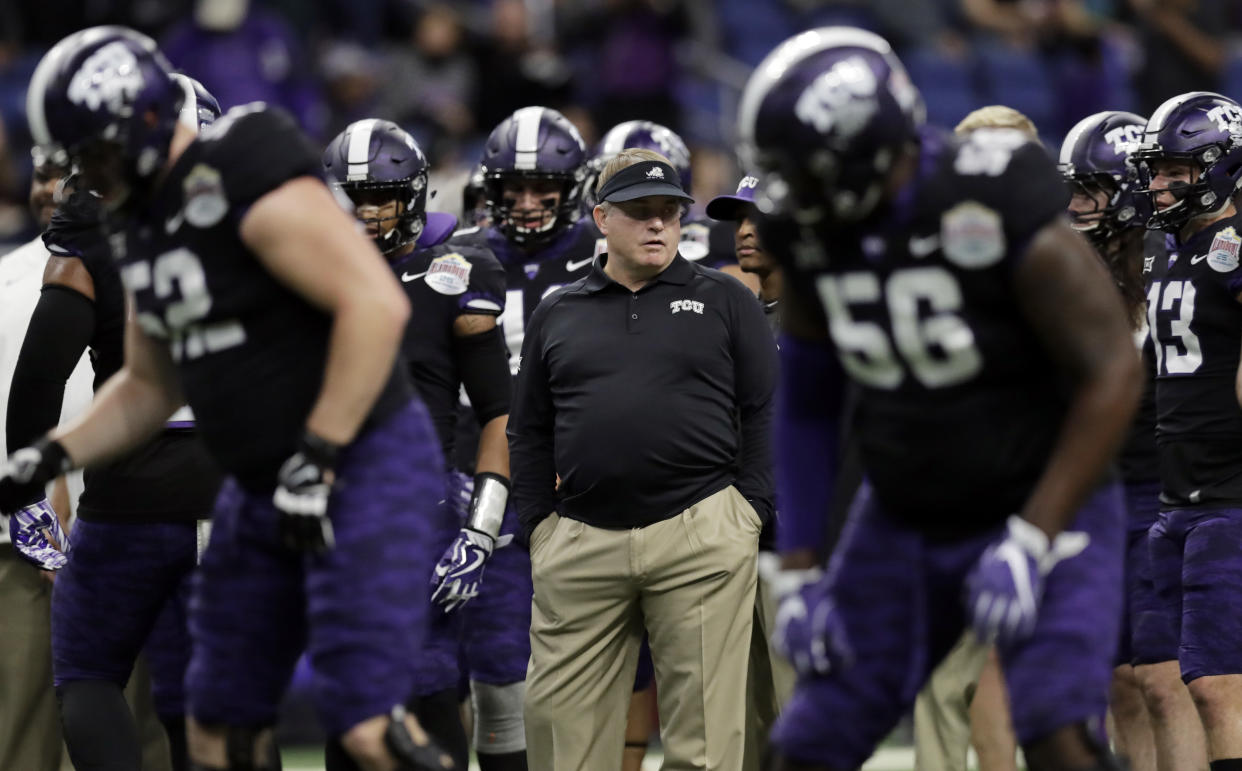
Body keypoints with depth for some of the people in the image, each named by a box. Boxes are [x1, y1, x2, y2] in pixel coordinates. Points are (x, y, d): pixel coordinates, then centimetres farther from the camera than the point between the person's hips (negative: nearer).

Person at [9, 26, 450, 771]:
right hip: (264, 488, 10)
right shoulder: (143, 221, 10)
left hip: (365, 466, -10)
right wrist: (50, 458, 7)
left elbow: (376, 303, -27)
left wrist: (316, 459, -25)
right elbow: (149, 388, 21)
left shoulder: (247, 184, -20)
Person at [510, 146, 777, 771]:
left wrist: (748, 511, -2)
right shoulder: (556, 314, 16)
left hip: (701, 536, -2)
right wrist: (539, 524, 7)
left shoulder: (724, 301, 9)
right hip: (578, 543, 2)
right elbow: (528, 432, 17)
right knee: (558, 718, -1)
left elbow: (764, 411, 6)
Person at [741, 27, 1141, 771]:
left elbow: (1112, 376, -21)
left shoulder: (998, 216, -24)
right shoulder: (816, 237, -5)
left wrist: (1030, 543, -24)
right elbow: (807, 401, 8)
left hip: (1043, 510, -6)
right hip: (903, 526, 6)